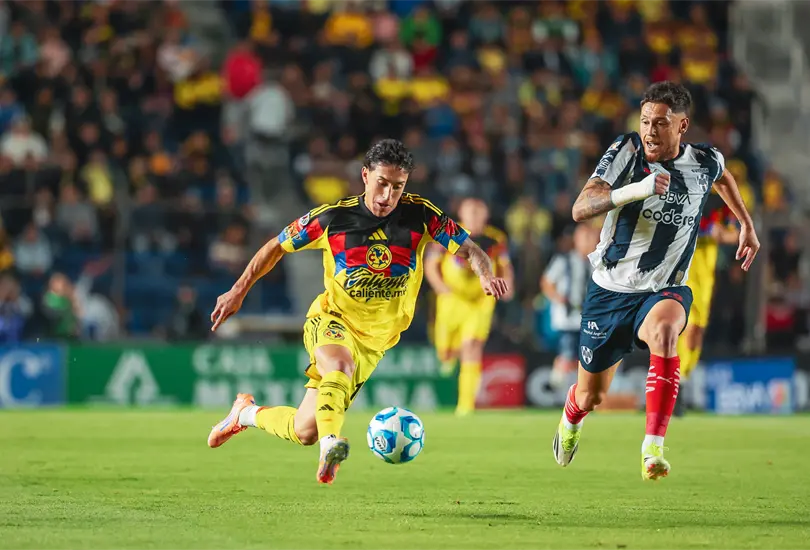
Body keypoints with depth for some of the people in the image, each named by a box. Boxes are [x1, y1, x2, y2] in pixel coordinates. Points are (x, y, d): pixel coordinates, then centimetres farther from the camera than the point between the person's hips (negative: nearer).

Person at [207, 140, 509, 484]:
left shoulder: (420, 216, -8)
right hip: (331, 320, -2)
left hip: (374, 340, 2)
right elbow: (277, 246, 6)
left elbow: (470, 251, -6)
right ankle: (331, 443, -52)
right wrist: (238, 291, 4)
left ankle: (247, 412, 25)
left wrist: (485, 274, -28)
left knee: (305, 432, -1)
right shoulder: (333, 217, -8)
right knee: (341, 365, -41)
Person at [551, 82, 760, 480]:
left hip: (665, 290, 0)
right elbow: (580, 209, -28)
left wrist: (746, 224, 23)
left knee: (663, 331, -38)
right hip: (611, 289, 0)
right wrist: (637, 190, -41)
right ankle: (571, 419, 53)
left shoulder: (705, 161, -5)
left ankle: (653, 449, -41)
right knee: (591, 396, 13)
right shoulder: (626, 152, -14)